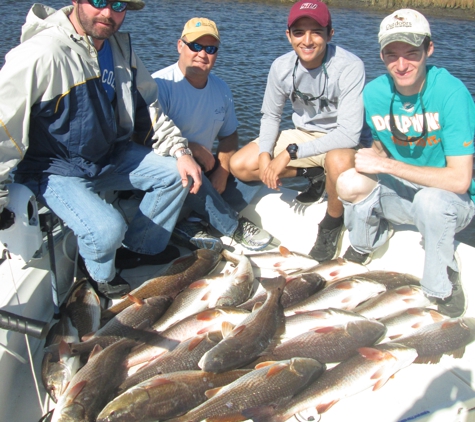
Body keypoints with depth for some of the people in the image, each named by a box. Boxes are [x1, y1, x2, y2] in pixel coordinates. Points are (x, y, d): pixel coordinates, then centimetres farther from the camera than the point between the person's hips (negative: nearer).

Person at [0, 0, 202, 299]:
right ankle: (102, 275, 9)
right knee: (107, 229, -28)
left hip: (110, 156, 8)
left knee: (176, 173, 1)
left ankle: (142, 248, 19)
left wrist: (180, 152, -1)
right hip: (55, 169, -7)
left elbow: (148, 107, 9)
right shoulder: (41, 53, -26)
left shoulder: (120, 47, -1)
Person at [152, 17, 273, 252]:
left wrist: (222, 172, -6)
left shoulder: (221, 89, 6)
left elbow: (229, 135, 12)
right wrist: (192, 148, -19)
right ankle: (234, 228, -10)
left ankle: (192, 225, -16)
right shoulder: (160, 84, -16)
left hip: (205, 168, 7)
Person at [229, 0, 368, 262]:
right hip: (302, 134, 6)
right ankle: (313, 175, 9)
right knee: (239, 165, -8)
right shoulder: (281, 67, -11)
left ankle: (332, 222, -10)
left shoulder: (349, 67, -27)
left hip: (341, 139, -5)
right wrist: (265, 154, -16)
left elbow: (349, 134, -30)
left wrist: (290, 153, -31)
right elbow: (270, 115, 3)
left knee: (339, 161, -42)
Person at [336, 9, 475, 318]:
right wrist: (372, 157, -13)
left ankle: (444, 284, -9)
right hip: (401, 195, 4)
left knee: (430, 200, -38)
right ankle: (365, 243, 10)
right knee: (350, 184, -24)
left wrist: (387, 165, -28)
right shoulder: (374, 93, -9)